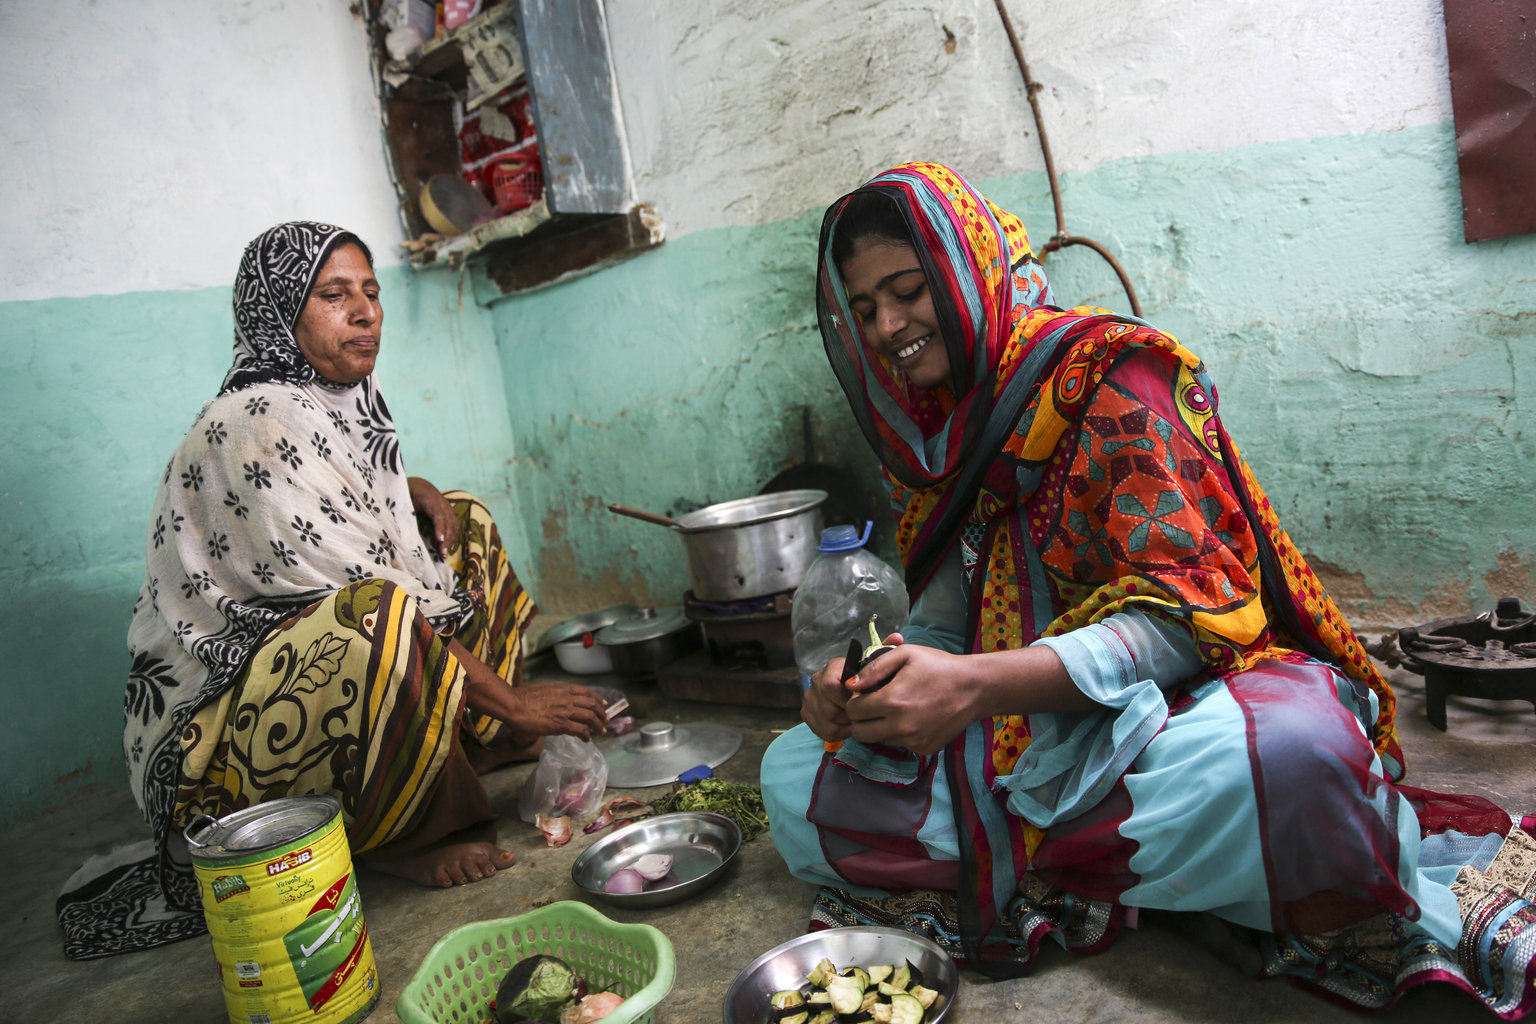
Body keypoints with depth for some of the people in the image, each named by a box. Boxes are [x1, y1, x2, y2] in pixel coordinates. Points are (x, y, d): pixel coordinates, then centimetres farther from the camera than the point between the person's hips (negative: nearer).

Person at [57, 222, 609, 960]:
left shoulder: (335, 399, 4)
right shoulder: (260, 422, -23)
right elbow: (363, 599, -29)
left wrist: (416, 491, 2)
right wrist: (511, 699, -26)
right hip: (218, 716, -10)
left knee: (462, 530, 11)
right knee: (376, 624, -39)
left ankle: (475, 743, 10)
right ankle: (395, 836, -12)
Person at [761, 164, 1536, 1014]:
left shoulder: (1108, 372, -10)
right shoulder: (932, 435, 11)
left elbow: (1190, 610, -18)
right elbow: (942, 625, 11)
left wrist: (976, 685, -30)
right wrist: (862, 680, -13)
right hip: (1031, 737, 8)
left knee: (1288, 752, -41)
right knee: (792, 776, -8)